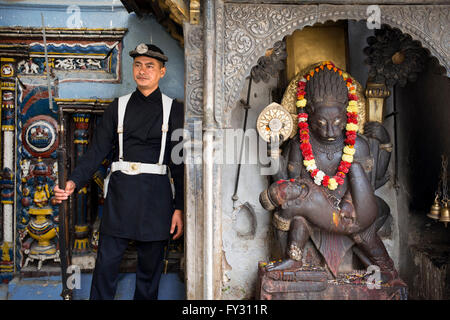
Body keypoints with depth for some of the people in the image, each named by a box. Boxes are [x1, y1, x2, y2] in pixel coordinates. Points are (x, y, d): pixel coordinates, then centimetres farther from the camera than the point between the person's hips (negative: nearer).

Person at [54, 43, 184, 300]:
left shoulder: (173, 109, 4)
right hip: (121, 191, 1)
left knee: (150, 266, 8)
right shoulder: (119, 107, 9)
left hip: (156, 194, -1)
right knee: (107, 262, 2)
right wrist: (74, 182, -14)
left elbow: (180, 162, 2)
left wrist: (179, 208, -2)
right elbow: (97, 151, 2)